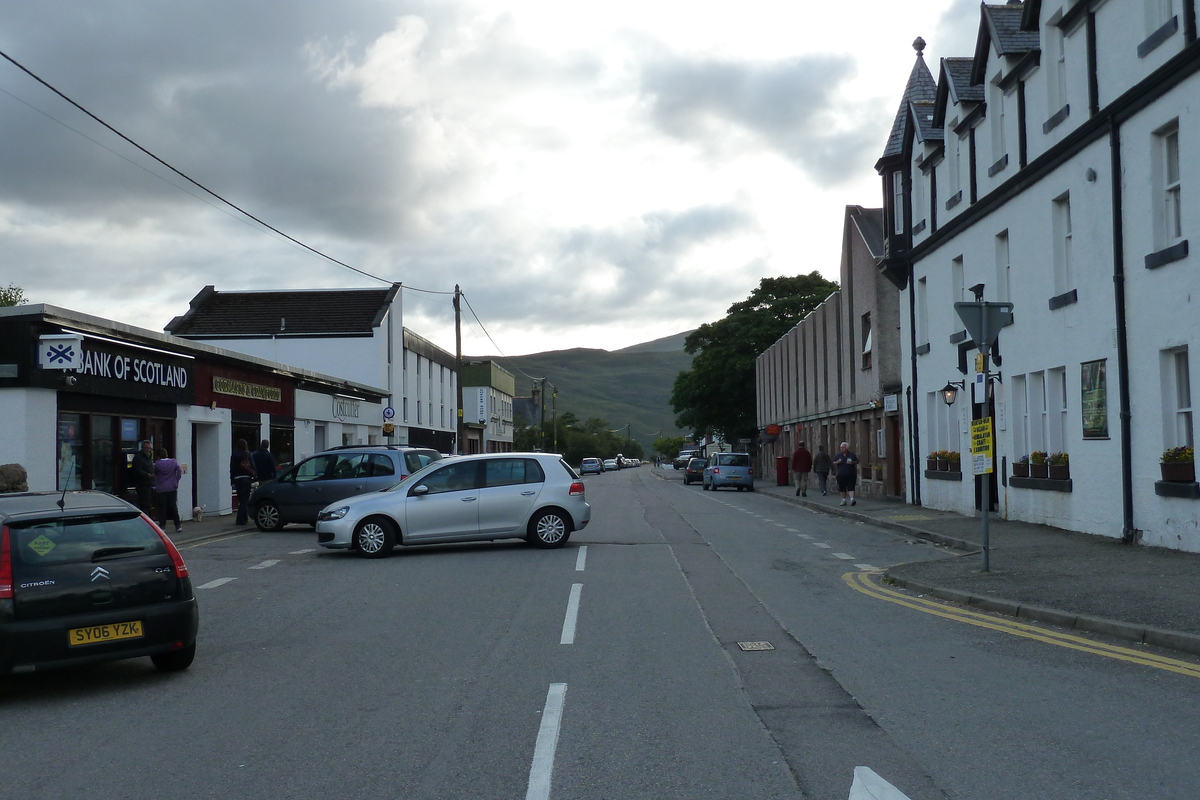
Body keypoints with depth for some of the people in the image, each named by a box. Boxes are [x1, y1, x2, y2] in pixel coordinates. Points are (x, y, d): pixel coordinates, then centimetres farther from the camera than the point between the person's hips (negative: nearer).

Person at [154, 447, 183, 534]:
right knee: (173, 507, 7)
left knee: (162, 508, 3)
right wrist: (176, 482, 0)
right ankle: (178, 526, 6)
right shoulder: (174, 462, -1)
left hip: (160, 490, -2)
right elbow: (179, 471, -8)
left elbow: (155, 474, 2)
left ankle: (162, 526, 2)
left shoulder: (157, 464, -5)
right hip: (172, 489, 2)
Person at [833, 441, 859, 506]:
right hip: (841, 475, 2)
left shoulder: (852, 455, 4)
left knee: (851, 487, -11)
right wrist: (837, 462, -12)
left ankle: (852, 499, -18)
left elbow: (857, 462, 9)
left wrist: (852, 462, -12)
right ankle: (843, 500, 17)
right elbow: (833, 463, 10)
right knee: (842, 488, 6)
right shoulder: (838, 455, 9)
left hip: (851, 475, -2)